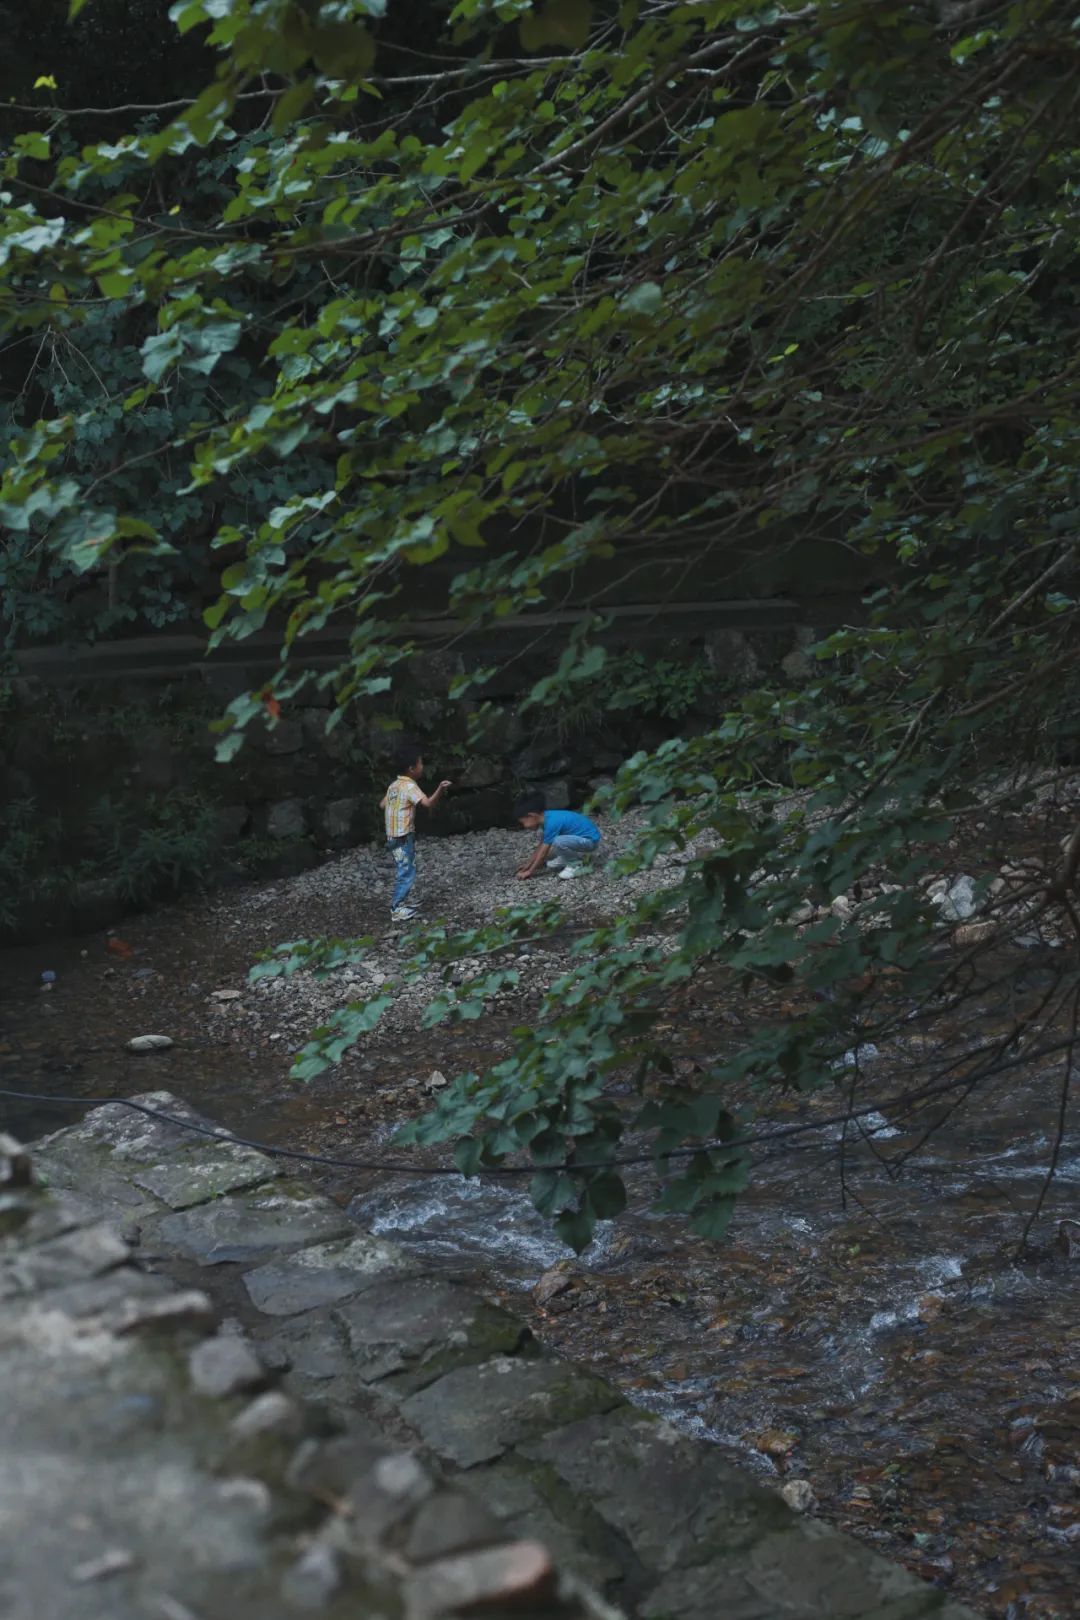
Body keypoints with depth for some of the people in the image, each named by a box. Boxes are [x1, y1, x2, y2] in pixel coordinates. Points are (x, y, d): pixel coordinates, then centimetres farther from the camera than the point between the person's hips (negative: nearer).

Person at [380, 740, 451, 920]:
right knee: (407, 873, -5)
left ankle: (397, 905, 25)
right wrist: (440, 790, -47)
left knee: (403, 872, 19)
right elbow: (428, 803, -32)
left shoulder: (394, 784, 9)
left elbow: (382, 805, 19)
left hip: (394, 836, 9)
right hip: (403, 837, -9)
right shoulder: (410, 786, -18)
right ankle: (397, 910, -3)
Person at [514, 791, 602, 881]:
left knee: (557, 842, -32)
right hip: (582, 836, 10)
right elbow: (542, 845, 14)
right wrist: (529, 864, 16)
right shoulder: (548, 817, 1)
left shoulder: (551, 823, -25)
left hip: (590, 840, -10)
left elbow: (543, 853, -17)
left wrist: (530, 871, -8)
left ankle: (578, 865, -9)